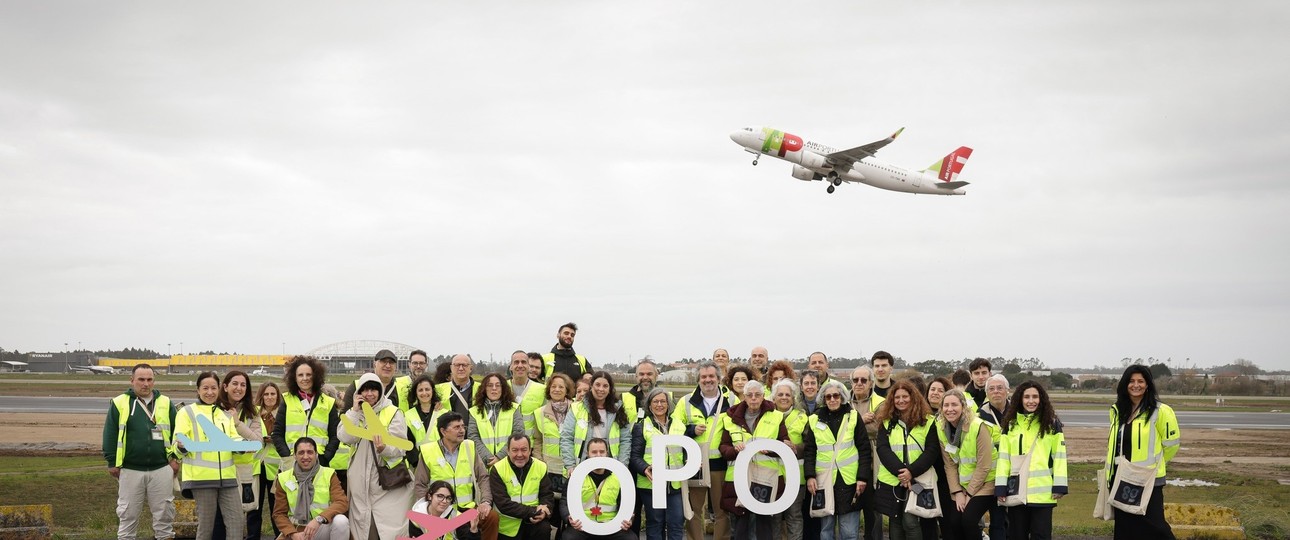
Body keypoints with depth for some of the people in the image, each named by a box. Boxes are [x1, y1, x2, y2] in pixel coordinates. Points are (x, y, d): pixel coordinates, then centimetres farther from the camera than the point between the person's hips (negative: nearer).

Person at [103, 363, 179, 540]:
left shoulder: (165, 403, 7)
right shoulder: (120, 403, 1)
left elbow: (176, 433, 11)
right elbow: (110, 435, 2)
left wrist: (176, 458, 4)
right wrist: (112, 463, -1)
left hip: (161, 469, 1)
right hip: (130, 470, -1)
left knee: (164, 514, 6)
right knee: (128, 515, 7)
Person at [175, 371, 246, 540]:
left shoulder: (226, 414, 20)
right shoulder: (187, 412, 5)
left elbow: (234, 440, 15)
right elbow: (178, 446, -1)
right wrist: (182, 447, -25)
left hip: (226, 476, 4)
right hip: (201, 476, -4)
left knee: (237, 522, -3)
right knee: (206, 524, -2)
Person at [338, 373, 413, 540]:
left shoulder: (394, 413, -1)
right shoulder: (353, 413, 10)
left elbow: (400, 448, -9)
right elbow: (346, 439, -7)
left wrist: (384, 449, -30)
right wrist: (355, 411, -8)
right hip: (361, 478, 4)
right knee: (363, 525, 7)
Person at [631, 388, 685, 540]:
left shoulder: (679, 427, 16)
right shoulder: (641, 427, 5)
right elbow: (635, 455, -1)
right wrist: (645, 469, -20)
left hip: (675, 484, 3)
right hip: (651, 484, -2)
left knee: (677, 523, -1)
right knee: (655, 524, 4)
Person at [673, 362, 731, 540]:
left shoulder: (730, 401, 6)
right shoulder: (687, 401, 7)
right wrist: (691, 430, -9)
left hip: (720, 463, -1)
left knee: (722, 509, 5)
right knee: (694, 509, 7)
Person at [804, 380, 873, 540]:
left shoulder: (853, 417, 2)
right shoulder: (815, 420, 6)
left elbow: (864, 449, 0)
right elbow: (809, 451, 6)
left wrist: (863, 477, -7)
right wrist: (810, 476, -6)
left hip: (849, 480, -2)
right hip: (824, 481, 2)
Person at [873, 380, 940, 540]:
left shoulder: (927, 422, 2)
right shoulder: (886, 422, 7)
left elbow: (932, 450, -5)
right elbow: (882, 449, -4)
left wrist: (912, 471, -17)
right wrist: (899, 471, -18)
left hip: (917, 480, -3)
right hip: (891, 481, 3)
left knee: (910, 522, -12)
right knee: (895, 522, 8)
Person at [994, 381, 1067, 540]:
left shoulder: (1051, 424, 4)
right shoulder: (1010, 424, 8)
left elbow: (1059, 455, 1)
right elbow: (1003, 457, 5)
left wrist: (1059, 486, -6)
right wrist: (1000, 487, -2)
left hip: (1043, 492, -2)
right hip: (1016, 491, 2)